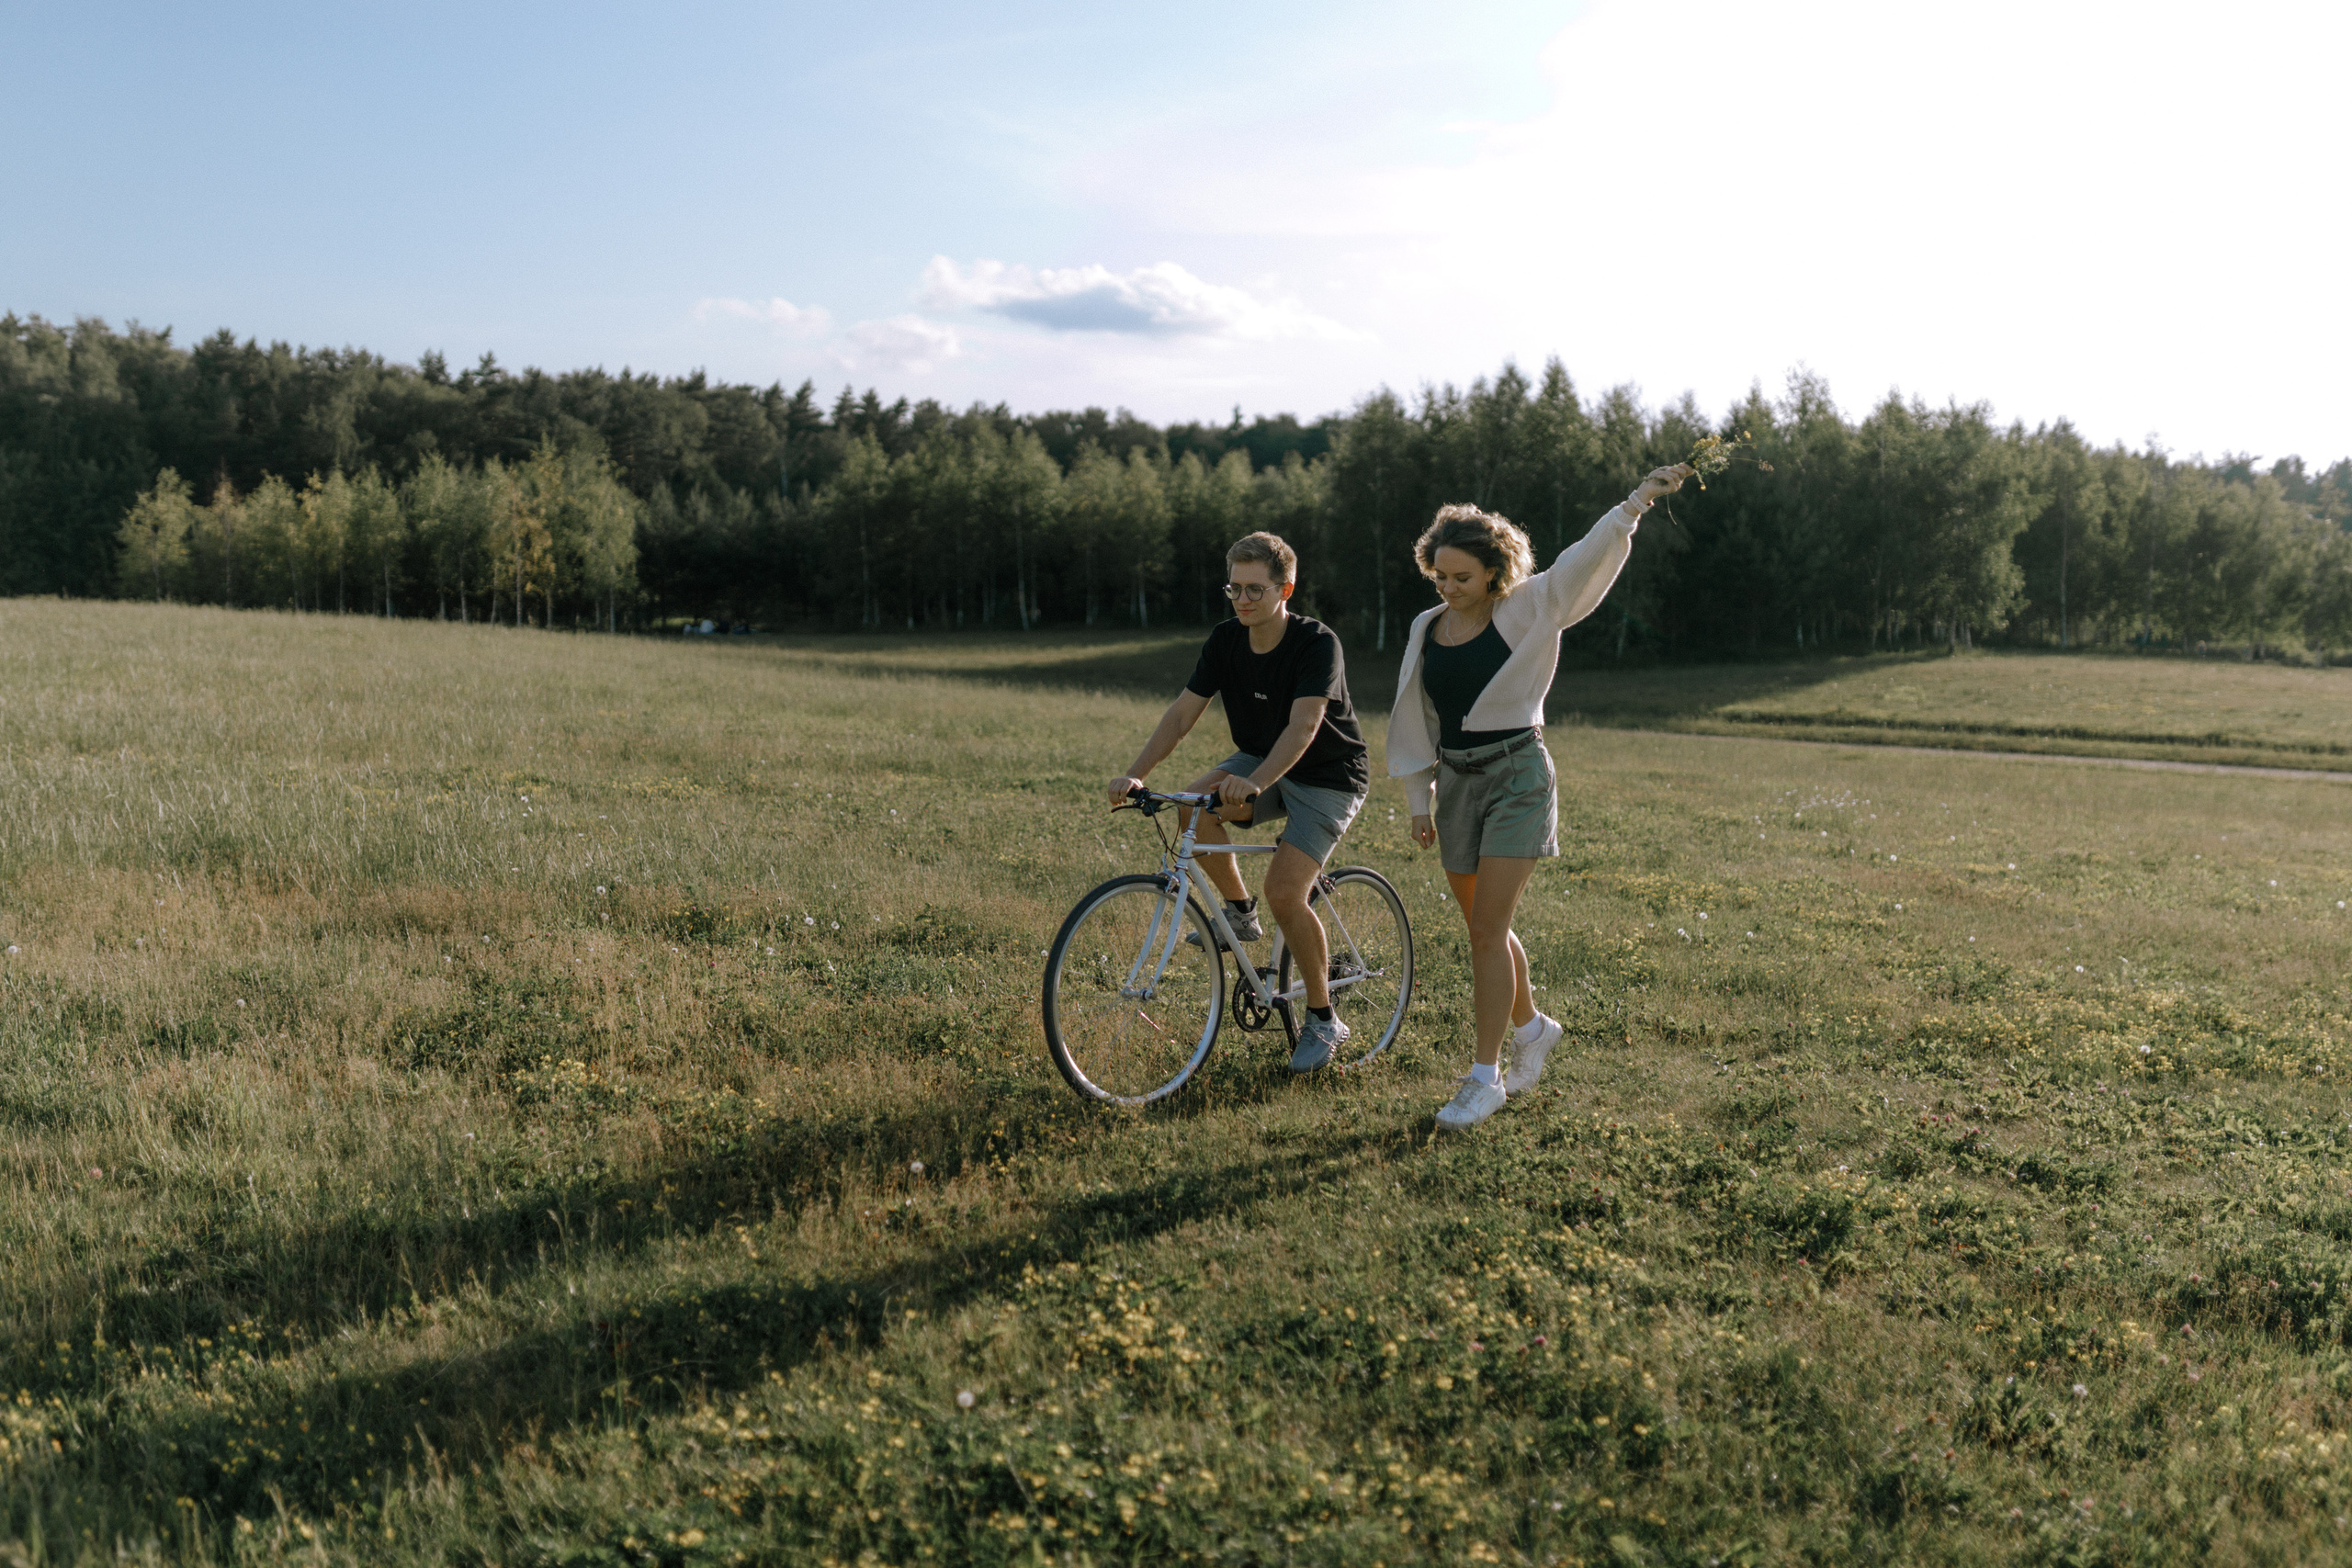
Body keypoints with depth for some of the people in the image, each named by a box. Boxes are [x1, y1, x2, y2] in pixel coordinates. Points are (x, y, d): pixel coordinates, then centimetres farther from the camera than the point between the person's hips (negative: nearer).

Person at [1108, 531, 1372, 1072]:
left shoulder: (1317, 643, -23)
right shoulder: (1225, 640, -6)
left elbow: (1303, 726, -35)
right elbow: (1183, 711, -8)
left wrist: (1254, 783, -51)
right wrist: (1134, 774, -22)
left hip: (1327, 779, -5)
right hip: (1259, 762, 6)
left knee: (1284, 891, -22)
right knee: (1193, 805, -26)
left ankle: (1323, 1019, -1)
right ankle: (1240, 913, -1)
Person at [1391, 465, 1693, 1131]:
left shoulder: (1530, 610, -6)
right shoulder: (1426, 629, 7)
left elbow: (1589, 555, -16)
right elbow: (1413, 721, 12)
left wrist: (1638, 500, -29)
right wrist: (1419, 800, 10)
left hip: (1518, 776, -5)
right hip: (1456, 783, 5)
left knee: (1488, 930, -10)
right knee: (1484, 927, 14)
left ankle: (1486, 1075, -1)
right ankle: (1531, 1026, 38)